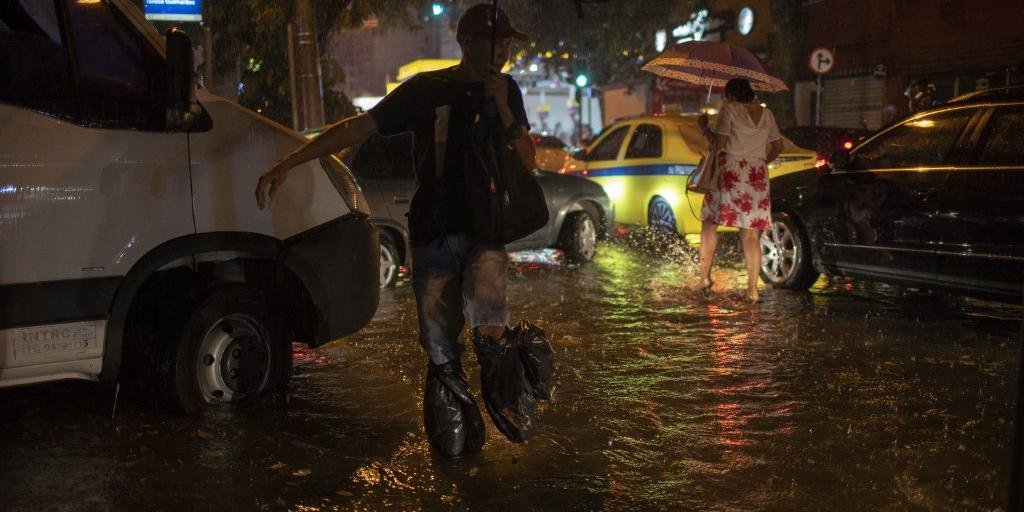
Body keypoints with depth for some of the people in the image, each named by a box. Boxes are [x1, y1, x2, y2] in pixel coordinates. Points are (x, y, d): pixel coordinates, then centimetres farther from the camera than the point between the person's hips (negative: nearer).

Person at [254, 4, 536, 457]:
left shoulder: (506, 92, 8)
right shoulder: (426, 90, 0)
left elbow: (528, 163, 5)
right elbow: (358, 127, -3)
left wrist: (503, 112, -12)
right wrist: (286, 164, -10)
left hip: (483, 232, 1)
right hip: (432, 236, 0)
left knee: (488, 329, -26)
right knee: (441, 352, 5)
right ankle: (451, 416, 28)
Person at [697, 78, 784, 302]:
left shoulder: (729, 109, -3)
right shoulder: (766, 113, 14)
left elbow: (720, 143, -10)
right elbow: (778, 146, 17)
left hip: (731, 171, -4)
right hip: (758, 174, 5)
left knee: (710, 221, 10)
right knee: (751, 232, 4)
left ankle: (705, 275, 5)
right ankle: (752, 288, 1)